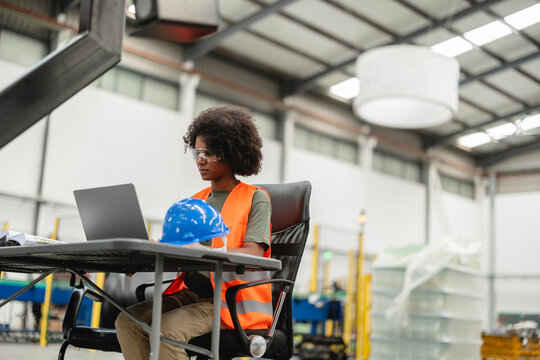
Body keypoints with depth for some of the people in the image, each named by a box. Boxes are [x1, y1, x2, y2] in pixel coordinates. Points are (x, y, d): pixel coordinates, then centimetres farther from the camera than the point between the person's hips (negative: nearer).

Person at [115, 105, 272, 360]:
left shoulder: (255, 199, 1)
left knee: (167, 329, -31)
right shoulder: (196, 202, 20)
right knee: (128, 320, -18)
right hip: (192, 294, 6)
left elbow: (252, 255, -14)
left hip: (233, 300, -6)